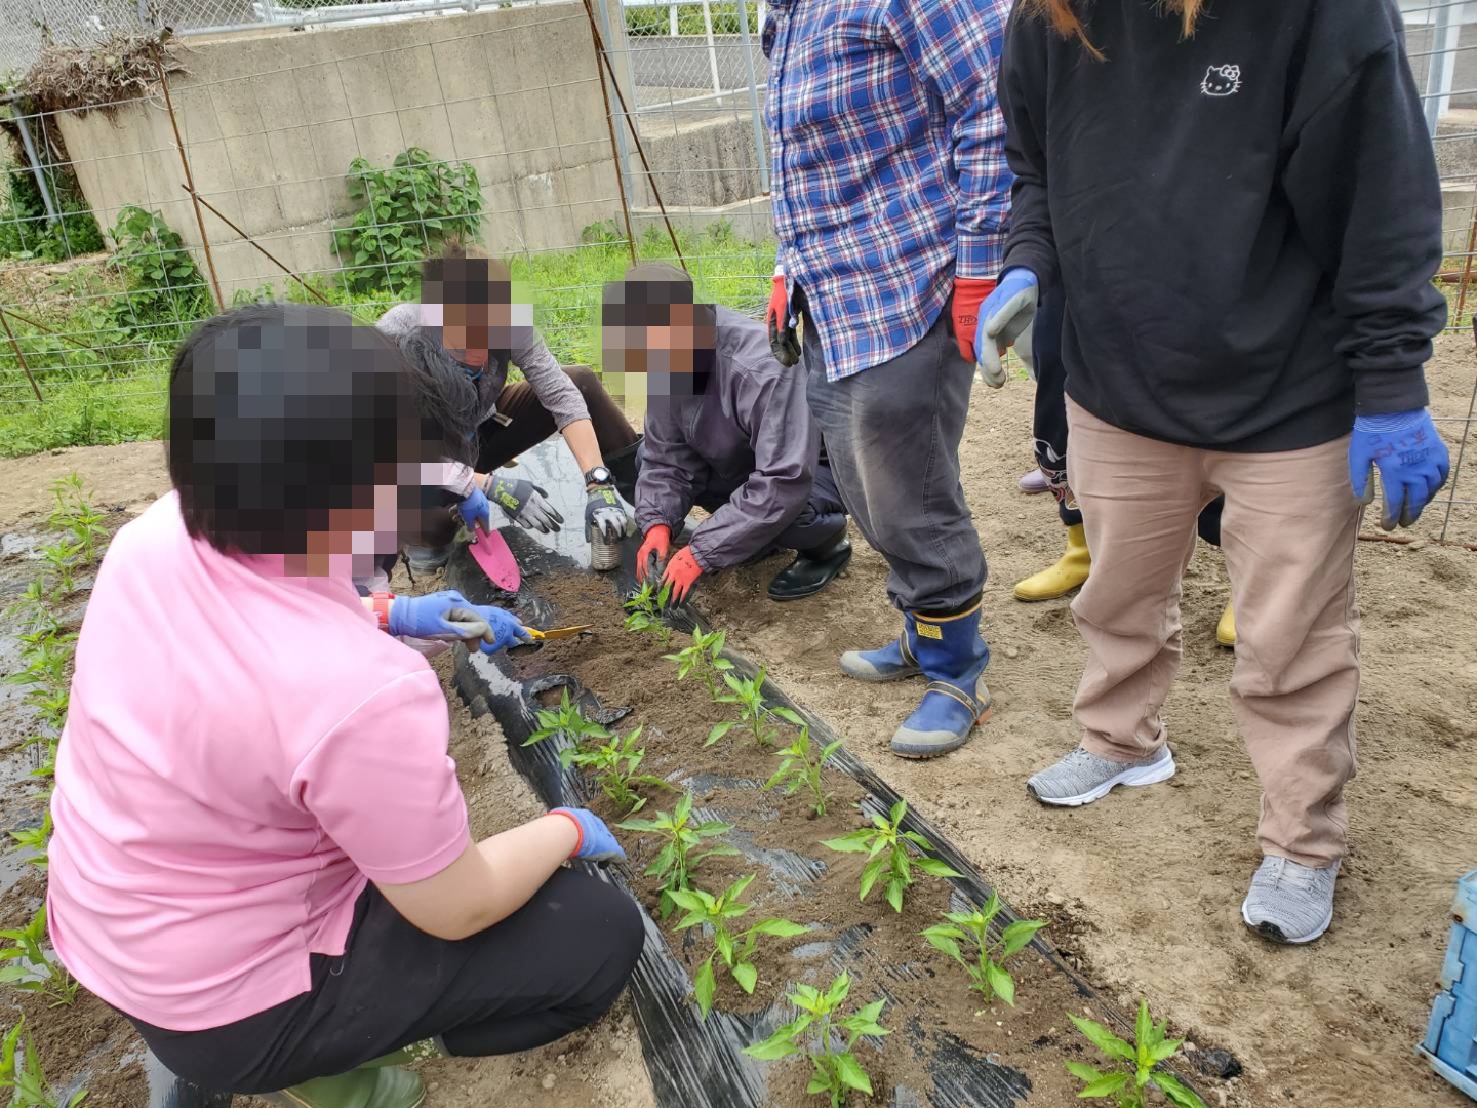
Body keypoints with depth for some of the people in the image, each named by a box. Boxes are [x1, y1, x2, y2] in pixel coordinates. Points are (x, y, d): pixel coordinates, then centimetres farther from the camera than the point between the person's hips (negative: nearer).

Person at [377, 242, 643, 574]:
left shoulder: (505, 321, -26)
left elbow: (561, 396, -24)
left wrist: (598, 484, -33)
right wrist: (491, 487, -37)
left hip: (482, 430, 3)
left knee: (582, 383, -15)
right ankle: (433, 532, -1)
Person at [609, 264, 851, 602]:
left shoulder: (765, 370, -39)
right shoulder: (670, 358, -14)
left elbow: (783, 485, -41)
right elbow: (666, 456, -6)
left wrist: (702, 552, -39)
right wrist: (657, 523, -24)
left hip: (822, 465, -8)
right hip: (745, 461, 8)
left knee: (780, 508, -39)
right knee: (647, 458, -3)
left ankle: (828, 543, -3)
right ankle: (757, 533, 7)